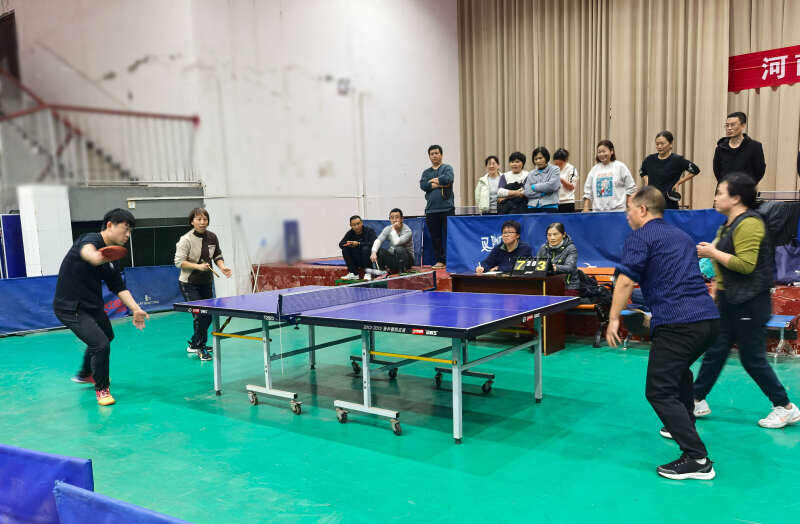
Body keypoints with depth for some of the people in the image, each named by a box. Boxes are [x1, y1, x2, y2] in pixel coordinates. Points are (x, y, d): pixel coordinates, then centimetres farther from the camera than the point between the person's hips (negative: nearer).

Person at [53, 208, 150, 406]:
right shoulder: (91, 239, -22)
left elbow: (119, 287, 3)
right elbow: (85, 249, -48)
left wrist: (135, 309, -11)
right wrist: (94, 257, -72)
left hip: (93, 305, 10)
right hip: (71, 308, -10)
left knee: (107, 336, 28)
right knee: (101, 344, -19)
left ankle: (84, 374, 54)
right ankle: (101, 388, 6)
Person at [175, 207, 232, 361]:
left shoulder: (212, 237, 1)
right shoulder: (186, 240, -14)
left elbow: (217, 256, 13)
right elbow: (179, 262, -15)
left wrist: (222, 267, -7)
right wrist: (198, 266, -26)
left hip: (206, 282, 6)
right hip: (189, 283, -6)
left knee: (208, 316, 10)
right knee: (200, 315, -13)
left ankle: (193, 344, 31)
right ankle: (199, 348, 4)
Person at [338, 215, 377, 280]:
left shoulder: (369, 231, -11)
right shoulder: (350, 233, 2)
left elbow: (373, 243, -26)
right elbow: (341, 244, -1)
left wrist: (358, 244, -29)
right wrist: (348, 244, -24)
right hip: (356, 261, 4)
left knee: (365, 249, -32)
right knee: (345, 249, -16)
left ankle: (367, 273, -21)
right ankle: (353, 273, -13)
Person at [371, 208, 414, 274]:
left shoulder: (408, 231, -18)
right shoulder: (388, 229, -3)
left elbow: (396, 243, -33)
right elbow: (378, 240, -18)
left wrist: (393, 229, -22)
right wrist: (374, 252, -35)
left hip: (406, 258, -4)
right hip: (393, 256, 4)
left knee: (399, 249, -36)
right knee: (379, 250, -22)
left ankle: (402, 273, -22)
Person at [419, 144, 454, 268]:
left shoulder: (447, 168, 7)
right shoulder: (426, 172, 18)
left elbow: (448, 179, -14)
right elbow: (423, 185, -1)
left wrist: (433, 180, 0)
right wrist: (440, 184, -7)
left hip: (446, 208, -4)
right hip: (431, 210, 4)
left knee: (448, 235, -6)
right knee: (435, 237, 4)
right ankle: (440, 260, 11)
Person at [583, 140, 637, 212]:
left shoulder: (620, 167, 3)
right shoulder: (594, 169, 12)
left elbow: (630, 188, 3)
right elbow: (588, 190, 12)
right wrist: (586, 208, 4)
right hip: (597, 211, 3)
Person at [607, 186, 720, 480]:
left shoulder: (640, 237, -2)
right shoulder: (681, 236, 23)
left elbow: (625, 281, -13)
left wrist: (614, 318, -7)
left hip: (677, 324, -9)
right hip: (709, 318, 9)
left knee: (659, 391, -4)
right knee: (678, 370, 33)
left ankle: (697, 459, -9)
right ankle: (683, 427, 45)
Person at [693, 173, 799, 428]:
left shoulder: (749, 224, -18)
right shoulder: (730, 224, 13)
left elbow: (745, 264, -27)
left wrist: (713, 253, -20)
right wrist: (714, 290, 24)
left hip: (749, 303, -10)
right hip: (730, 301, 10)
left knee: (753, 359, 1)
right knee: (715, 351, 12)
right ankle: (697, 401, 19)